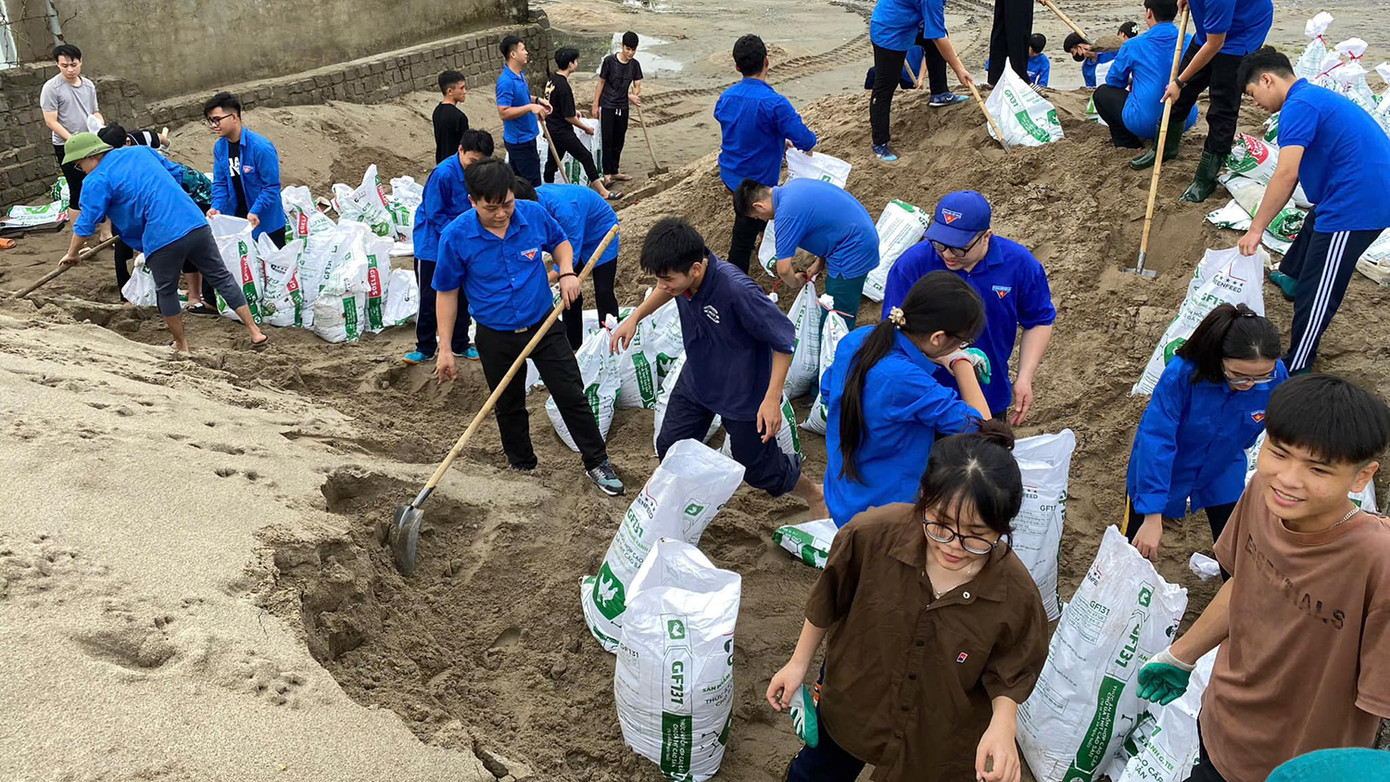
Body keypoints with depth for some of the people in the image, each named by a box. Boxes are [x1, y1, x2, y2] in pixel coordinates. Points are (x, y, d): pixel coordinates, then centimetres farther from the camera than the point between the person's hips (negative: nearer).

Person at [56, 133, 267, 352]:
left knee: (166, 292, 18)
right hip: (196, 224, 5)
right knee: (222, 277, 14)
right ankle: (255, 332, 13)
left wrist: (72, 254, 18)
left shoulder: (97, 181, 1)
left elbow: (86, 223, 3)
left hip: (162, 238, -5)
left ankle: (181, 345, 30)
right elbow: (175, 173, 25)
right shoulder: (142, 151, 18)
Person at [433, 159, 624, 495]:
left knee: (572, 396, 3)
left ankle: (597, 463, 19)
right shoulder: (456, 236, -19)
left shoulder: (534, 214, -13)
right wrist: (445, 349, -7)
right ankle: (523, 467, 38)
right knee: (509, 407, 16)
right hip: (496, 338, -1)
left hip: (543, 325, 1)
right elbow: (446, 292, -7)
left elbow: (559, 242, 10)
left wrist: (567, 273, -10)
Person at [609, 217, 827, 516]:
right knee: (670, 448, 14)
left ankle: (815, 495, 41)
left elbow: (784, 338, -27)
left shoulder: (737, 291, -39)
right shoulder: (681, 273, -19)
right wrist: (634, 317, 4)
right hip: (696, 380, 6)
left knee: (758, 467, 11)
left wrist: (772, 398, -28)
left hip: (744, 394, -6)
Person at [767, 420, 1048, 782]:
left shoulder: (1016, 594, -30)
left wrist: (1003, 723, -30)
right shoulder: (872, 535, -30)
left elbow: (1007, 674, -11)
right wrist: (799, 663, 0)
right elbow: (828, 602, -10)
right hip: (851, 704, 2)